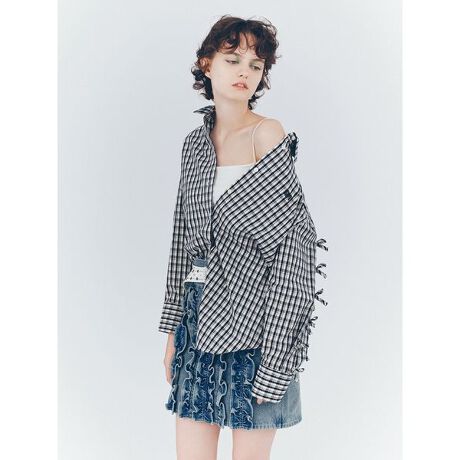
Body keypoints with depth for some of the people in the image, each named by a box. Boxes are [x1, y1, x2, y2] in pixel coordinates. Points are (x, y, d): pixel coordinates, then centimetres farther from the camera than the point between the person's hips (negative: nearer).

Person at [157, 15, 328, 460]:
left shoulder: (269, 134, -6)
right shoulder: (195, 142, 10)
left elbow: (288, 238, -11)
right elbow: (183, 239, 13)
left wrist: (274, 356, -15)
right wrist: (172, 330, 12)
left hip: (252, 318, -5)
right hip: (198, 318, 5)